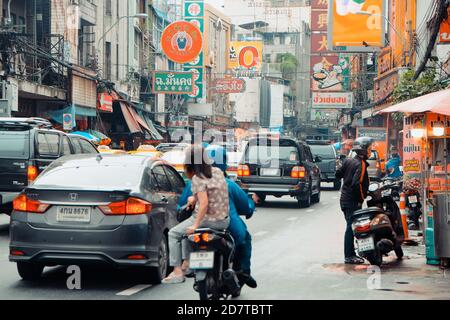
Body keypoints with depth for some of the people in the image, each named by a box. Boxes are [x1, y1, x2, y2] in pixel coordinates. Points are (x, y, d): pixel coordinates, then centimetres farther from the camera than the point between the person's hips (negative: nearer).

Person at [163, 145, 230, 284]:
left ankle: (177, 272, 0)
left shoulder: (197, 179, -14)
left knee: (173, 234, 7)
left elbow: (204, 203, -24)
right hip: (224, 220, 8)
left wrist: (195, 225, -22)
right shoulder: (218, 172, 6)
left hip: (207, 219, -8)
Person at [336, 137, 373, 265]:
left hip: (345, 199, 9)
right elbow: (357, 184, -25)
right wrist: (362, 198, -15)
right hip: (353, 201, -9)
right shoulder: (361, 164, -16)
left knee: (350, 227, 14)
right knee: (351, 227, -6)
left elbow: (338, 174, 15)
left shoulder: (349, 161, 9)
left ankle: (351, 254, 20)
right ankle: (349, 256, -4)